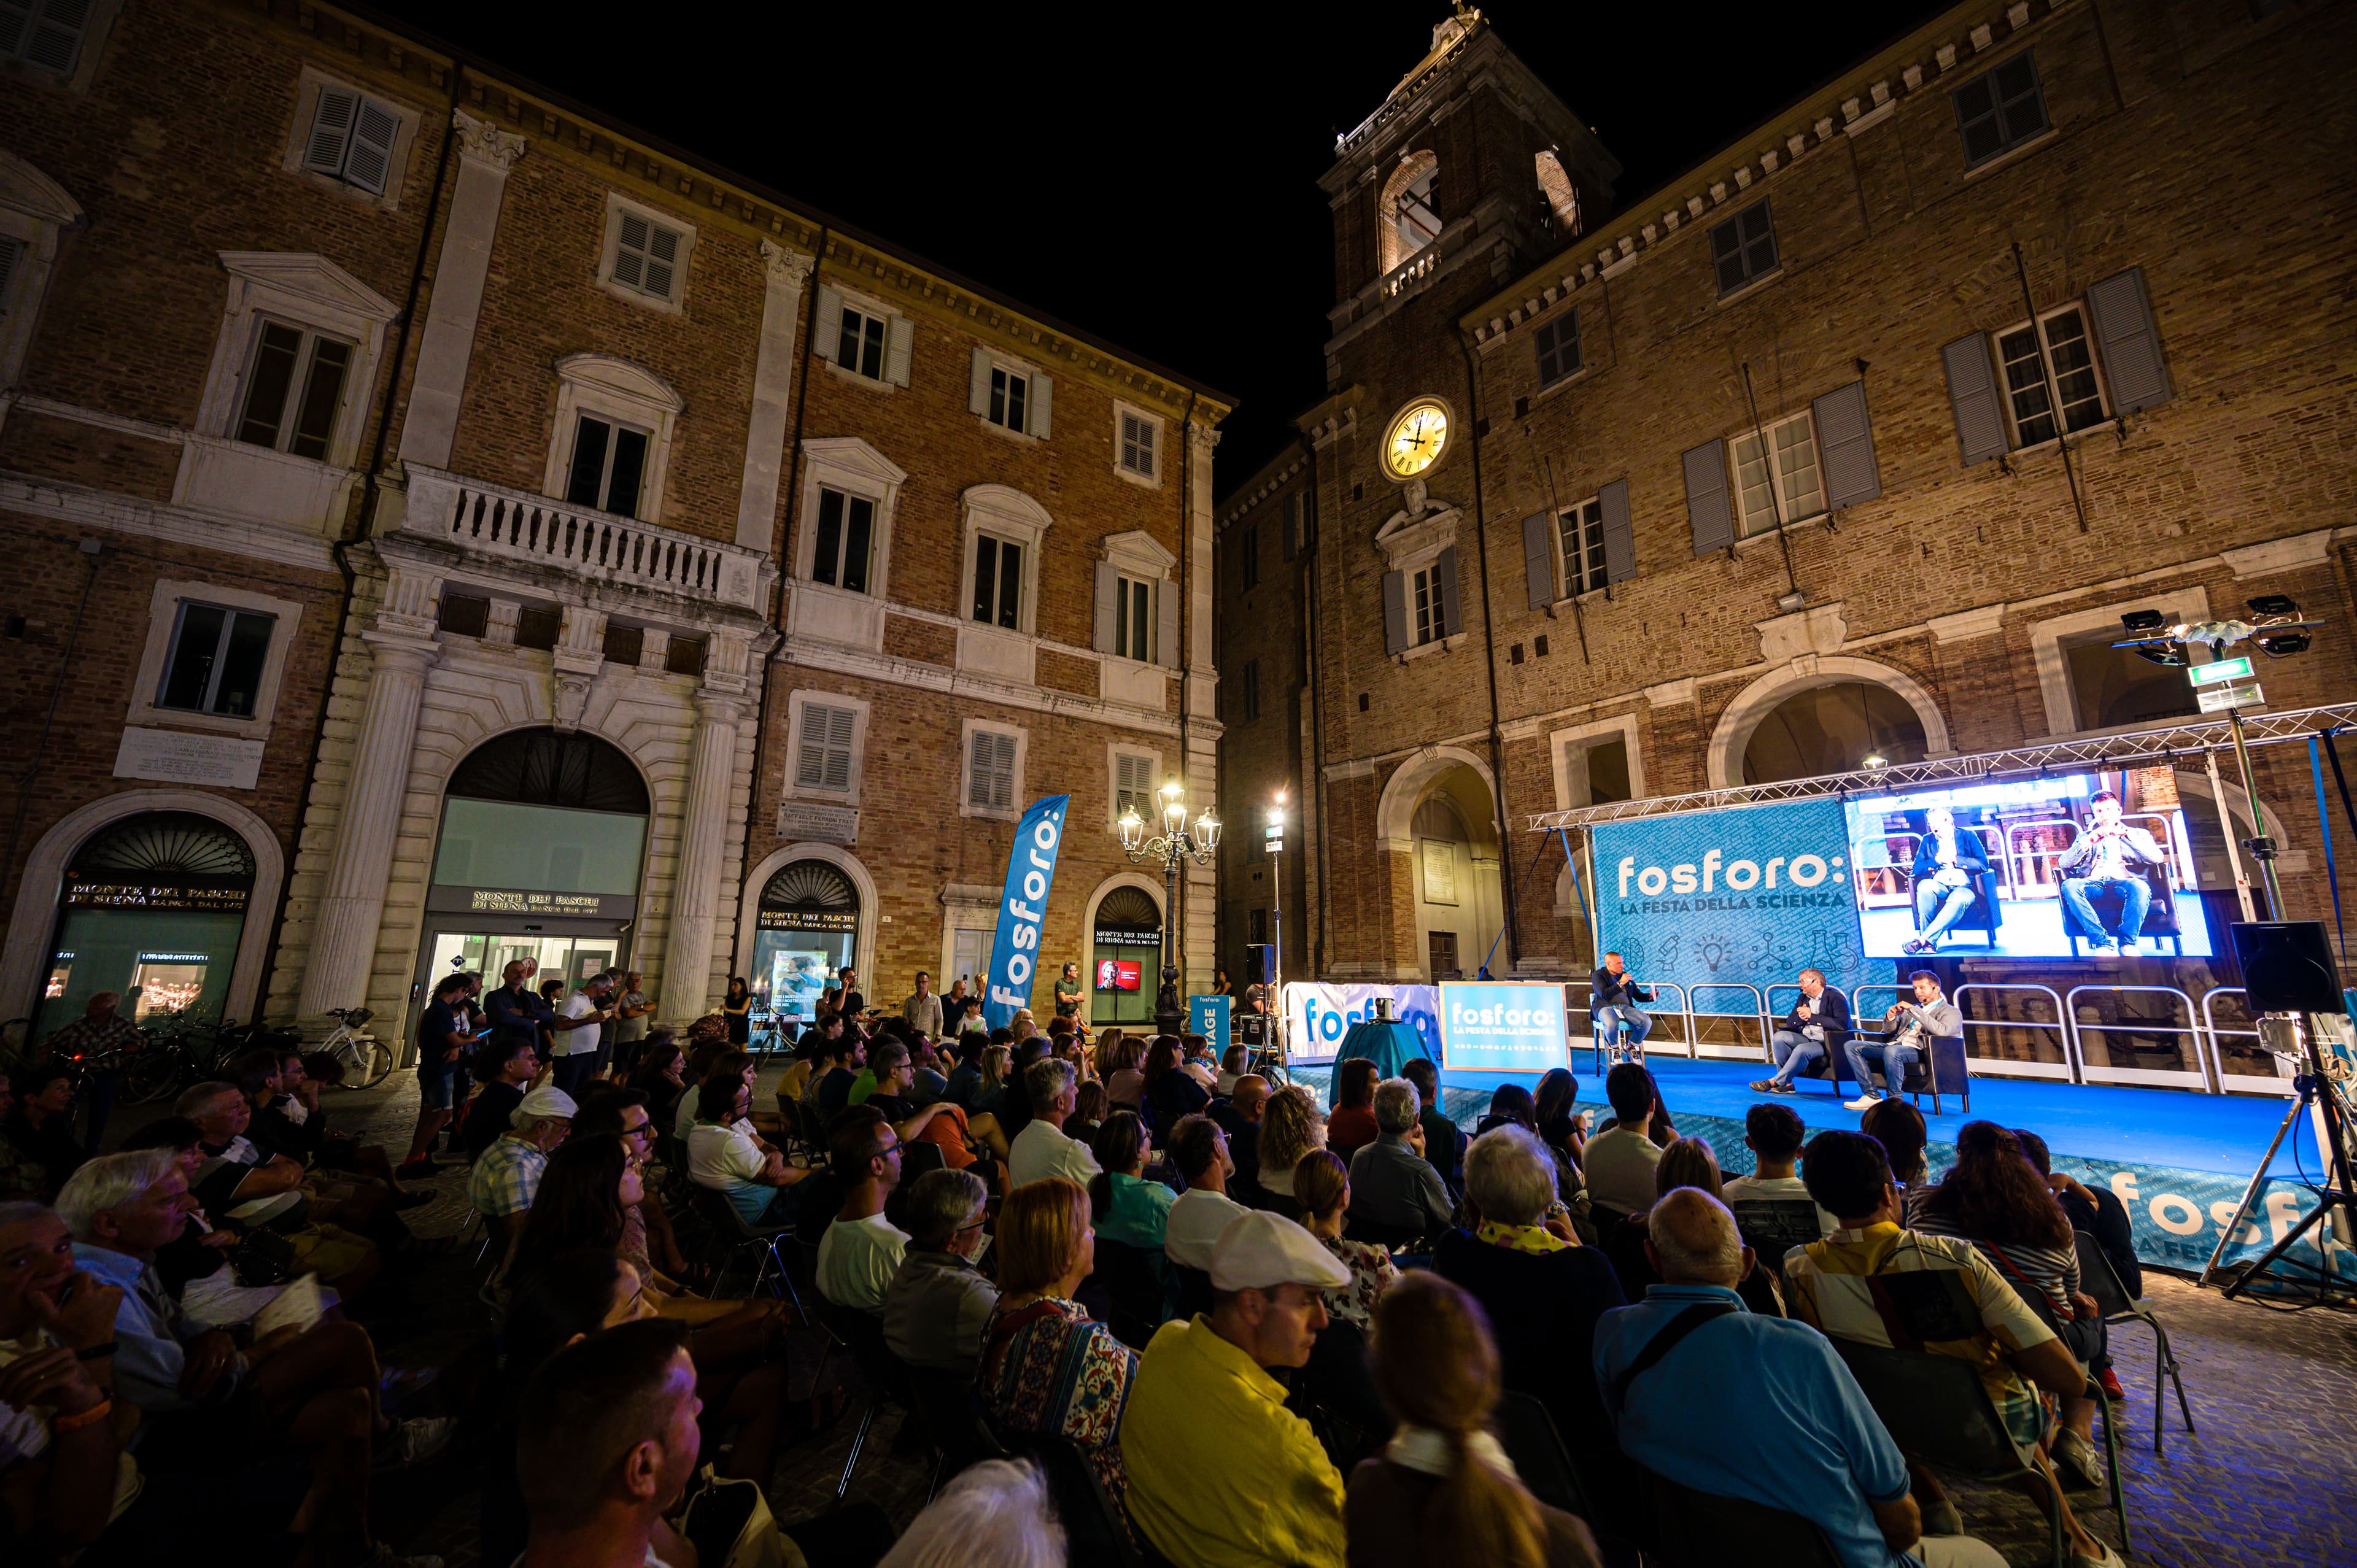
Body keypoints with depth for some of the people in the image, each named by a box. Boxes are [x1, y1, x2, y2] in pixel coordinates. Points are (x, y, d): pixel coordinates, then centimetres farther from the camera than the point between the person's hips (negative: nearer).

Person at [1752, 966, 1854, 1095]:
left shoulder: (1836, 998, -7)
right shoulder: (1803, 998, 15)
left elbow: (1842, 1024, -23)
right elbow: (1790, 1023, 12)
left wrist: (1811, 1016, -18)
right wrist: (1800, 1017, -11)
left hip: (1829, 1044, -7)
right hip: (1806, 1039, 7)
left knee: (1802, 1049, -34)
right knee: (1779, 1037, -18)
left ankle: (1775, 1082, -25)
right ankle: (1786, 1083, -17)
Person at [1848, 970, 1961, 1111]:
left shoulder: (1951, 1012, 7)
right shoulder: (1915, 1008, 29)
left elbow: (1941, 1031, -16)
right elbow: (1889, 1029, 28)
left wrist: (1914, 1009, -17)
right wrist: (1890, 1017, 5)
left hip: (1918, 1051, -8)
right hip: (1895, 1045, 8)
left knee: (1891, 1050, -40)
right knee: (1851, 1046, -11)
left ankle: (1895, 1100, -24)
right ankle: (1872, 1096, -13)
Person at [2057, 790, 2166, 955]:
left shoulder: (2138, 834, 25)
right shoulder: (2086, 837, 27)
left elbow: (2158, 858, 3)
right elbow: (2064, 864, 10)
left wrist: (2126, 835, -4)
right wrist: (2088, 841, -2)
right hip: (2094, 884, 1)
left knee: (2140, 886, -38)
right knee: (2069, 885, -35)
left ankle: (2127, 943, -26)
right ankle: (2103, 943, -35)